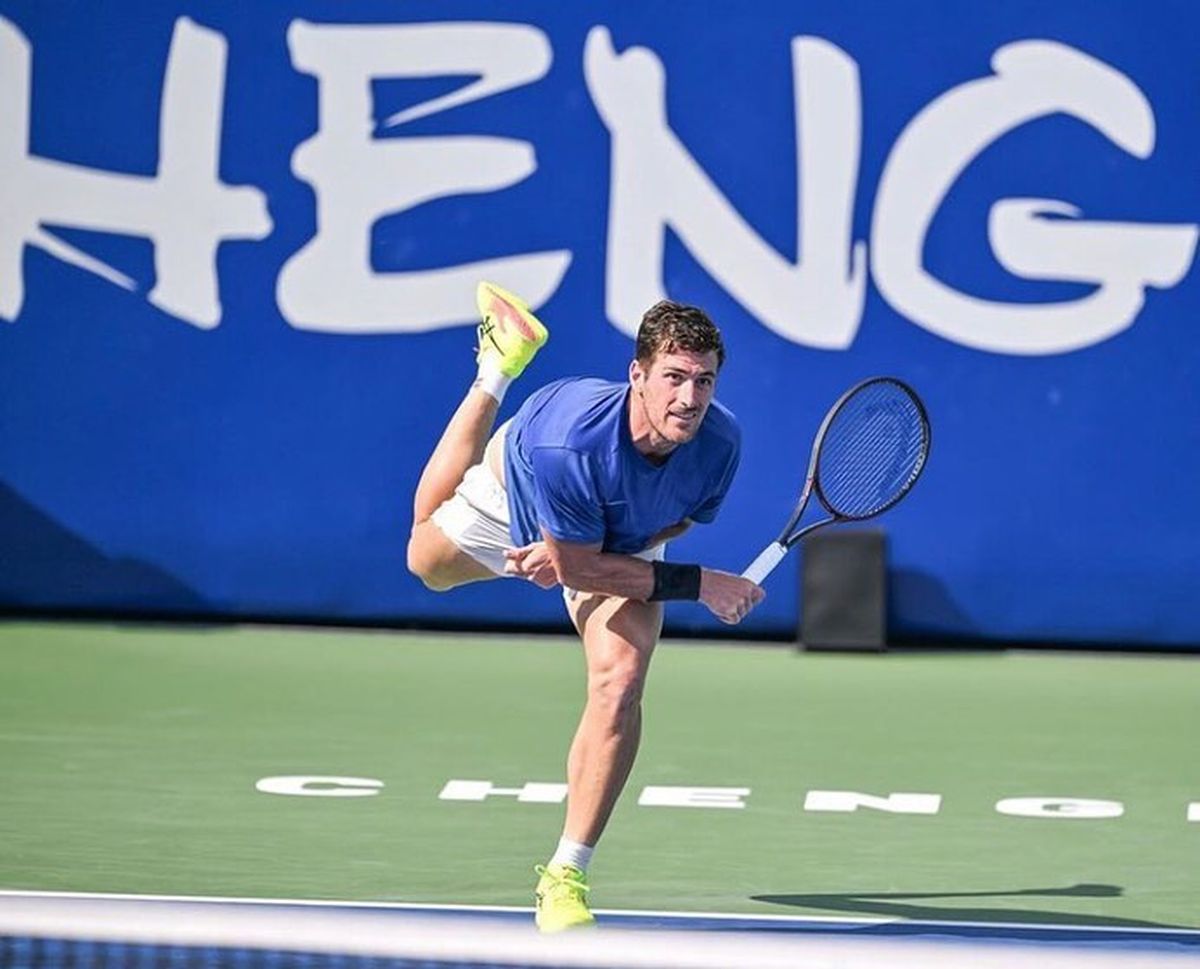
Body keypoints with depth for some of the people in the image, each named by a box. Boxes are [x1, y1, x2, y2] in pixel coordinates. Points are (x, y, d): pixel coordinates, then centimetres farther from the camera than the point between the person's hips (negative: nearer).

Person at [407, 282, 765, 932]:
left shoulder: (719, 443, -37)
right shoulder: (567, 442, -48)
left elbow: (675, 520, -14)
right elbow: (575, 562, -33)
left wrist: (568, 561, -26)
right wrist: (698, 585, -37)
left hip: (622, 543, 1)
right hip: (513, 495, -1)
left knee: (619, 684, -21)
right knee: (428, 559, 33)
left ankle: (565, 877, -8)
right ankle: (499, 367, 49)